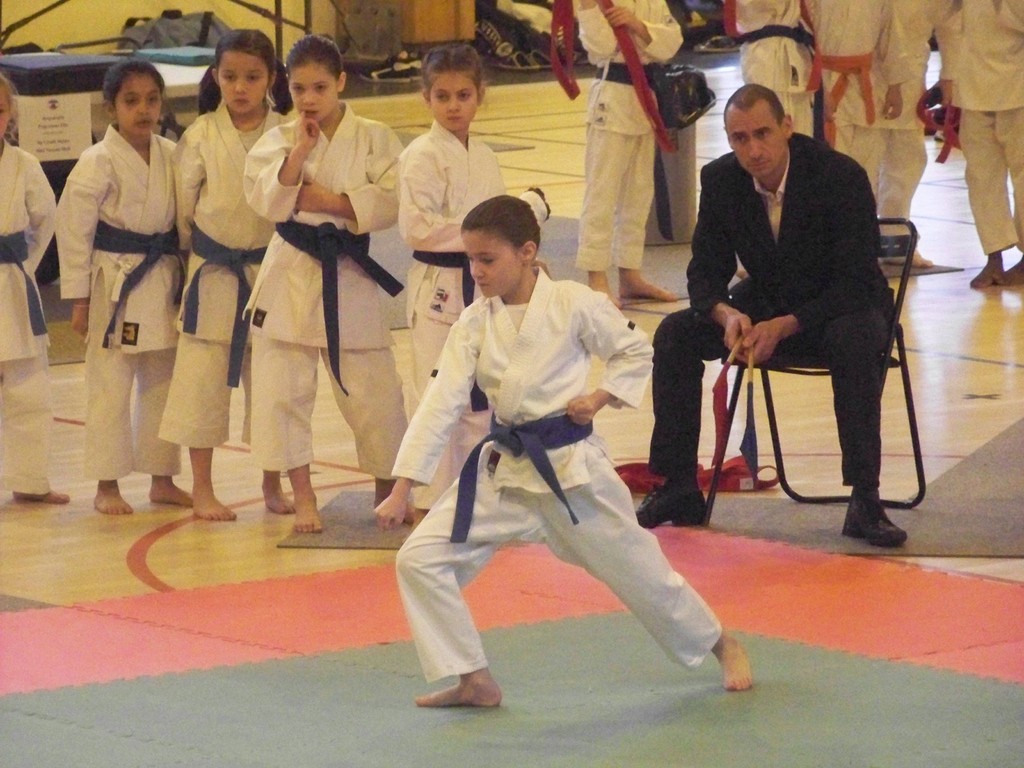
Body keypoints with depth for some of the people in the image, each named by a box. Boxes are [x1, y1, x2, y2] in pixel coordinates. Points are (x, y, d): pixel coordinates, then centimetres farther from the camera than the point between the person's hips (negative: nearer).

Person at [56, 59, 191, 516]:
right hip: (113, 284, -6)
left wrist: (184, 280, 10)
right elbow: (73, 228, -11)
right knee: (110, 387, -1)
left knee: (161, 386, 13)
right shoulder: (97, 163, -12)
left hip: (163, 284, 6)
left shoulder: (171, 157, 4)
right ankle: (107, 485, 7)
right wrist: (78, 298, -10)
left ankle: (162, 479, 23)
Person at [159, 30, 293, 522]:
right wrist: (200, 251, 9)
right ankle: (201, 490, 11)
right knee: (202, 381, 1)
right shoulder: (201, 137, -6)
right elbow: (183, 208, 3)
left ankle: (272, 485, 22)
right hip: (213, 275, -1)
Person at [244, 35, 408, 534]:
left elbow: (390, 203, -11)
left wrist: (330, 201, -16)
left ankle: (388, 492, 24)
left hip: (348, 277, -1)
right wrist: (300, 150, -20)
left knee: (373, 391, 4)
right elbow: (266, 199, -12)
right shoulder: (279, 140, 2)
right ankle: (302, 497, 10)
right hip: (290, 273, 1)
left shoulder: (374, 139, -1)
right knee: (283, 389, -2)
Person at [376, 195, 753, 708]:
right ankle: (473, 682, 3)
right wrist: (402, 488, -10)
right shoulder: (474, 324, -2)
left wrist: (601, 397, -14)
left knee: (634, 568, 7)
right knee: (419, 558, -8)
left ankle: (722, 646, 34)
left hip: (572, 466, -4)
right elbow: (441, 403, -5)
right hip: (503, 469, 4)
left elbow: (636, 352, 3)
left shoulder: (574, 305, -12)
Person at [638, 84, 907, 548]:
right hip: (763, 305, 5)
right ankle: (678, 492, -6)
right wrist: (727, 315, -28)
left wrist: (783, 327, -33)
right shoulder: (720, 180, -10)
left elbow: (856, 281, -23)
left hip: (842, 307, -5)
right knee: (675, 334, -16)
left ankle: (865, 501, -34)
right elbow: (706, 270, -4)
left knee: (855, 340, -39)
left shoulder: (841, 177, -24)